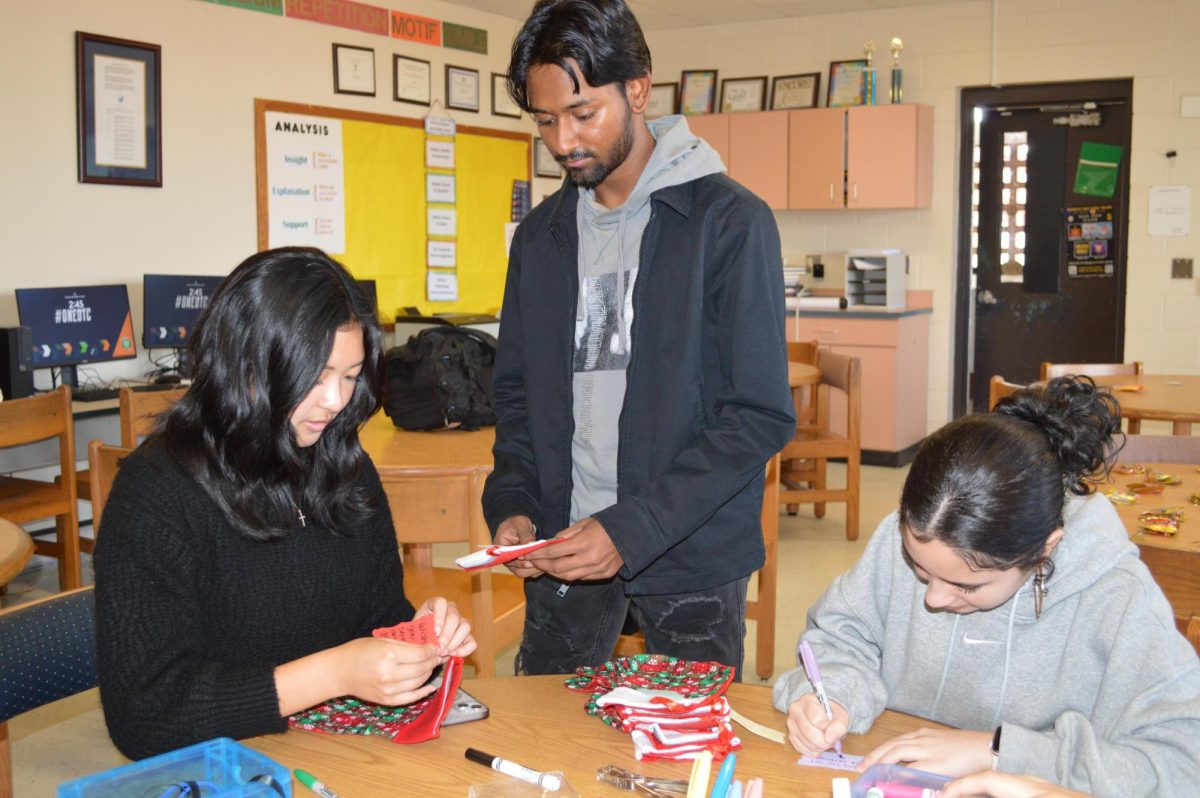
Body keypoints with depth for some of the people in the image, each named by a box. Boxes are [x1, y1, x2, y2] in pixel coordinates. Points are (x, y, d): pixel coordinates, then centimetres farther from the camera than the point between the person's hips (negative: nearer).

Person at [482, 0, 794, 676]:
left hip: (690, 555, -4)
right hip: (561, 546, 5)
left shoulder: (730, 221, -10)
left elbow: (761, 415, -14)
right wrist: (511, 504, -5)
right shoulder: (541, 234, 8)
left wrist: (632, 528, -20)